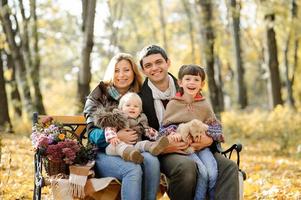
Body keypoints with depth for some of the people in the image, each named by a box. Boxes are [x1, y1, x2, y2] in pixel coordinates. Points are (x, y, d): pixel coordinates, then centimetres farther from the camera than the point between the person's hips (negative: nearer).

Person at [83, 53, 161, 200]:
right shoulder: (98, 96, 5)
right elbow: (92, 133, -3)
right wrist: (116, 136, -22)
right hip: (103, 153, -3)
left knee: (152, 161, -31)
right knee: (133, 170, -33)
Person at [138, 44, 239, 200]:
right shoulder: (139, 97, -4)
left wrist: (209, 139, -11)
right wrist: (163, 147, -22)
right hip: (162, 153, -4)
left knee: (229, 167, -20)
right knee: (186, 167, -36)